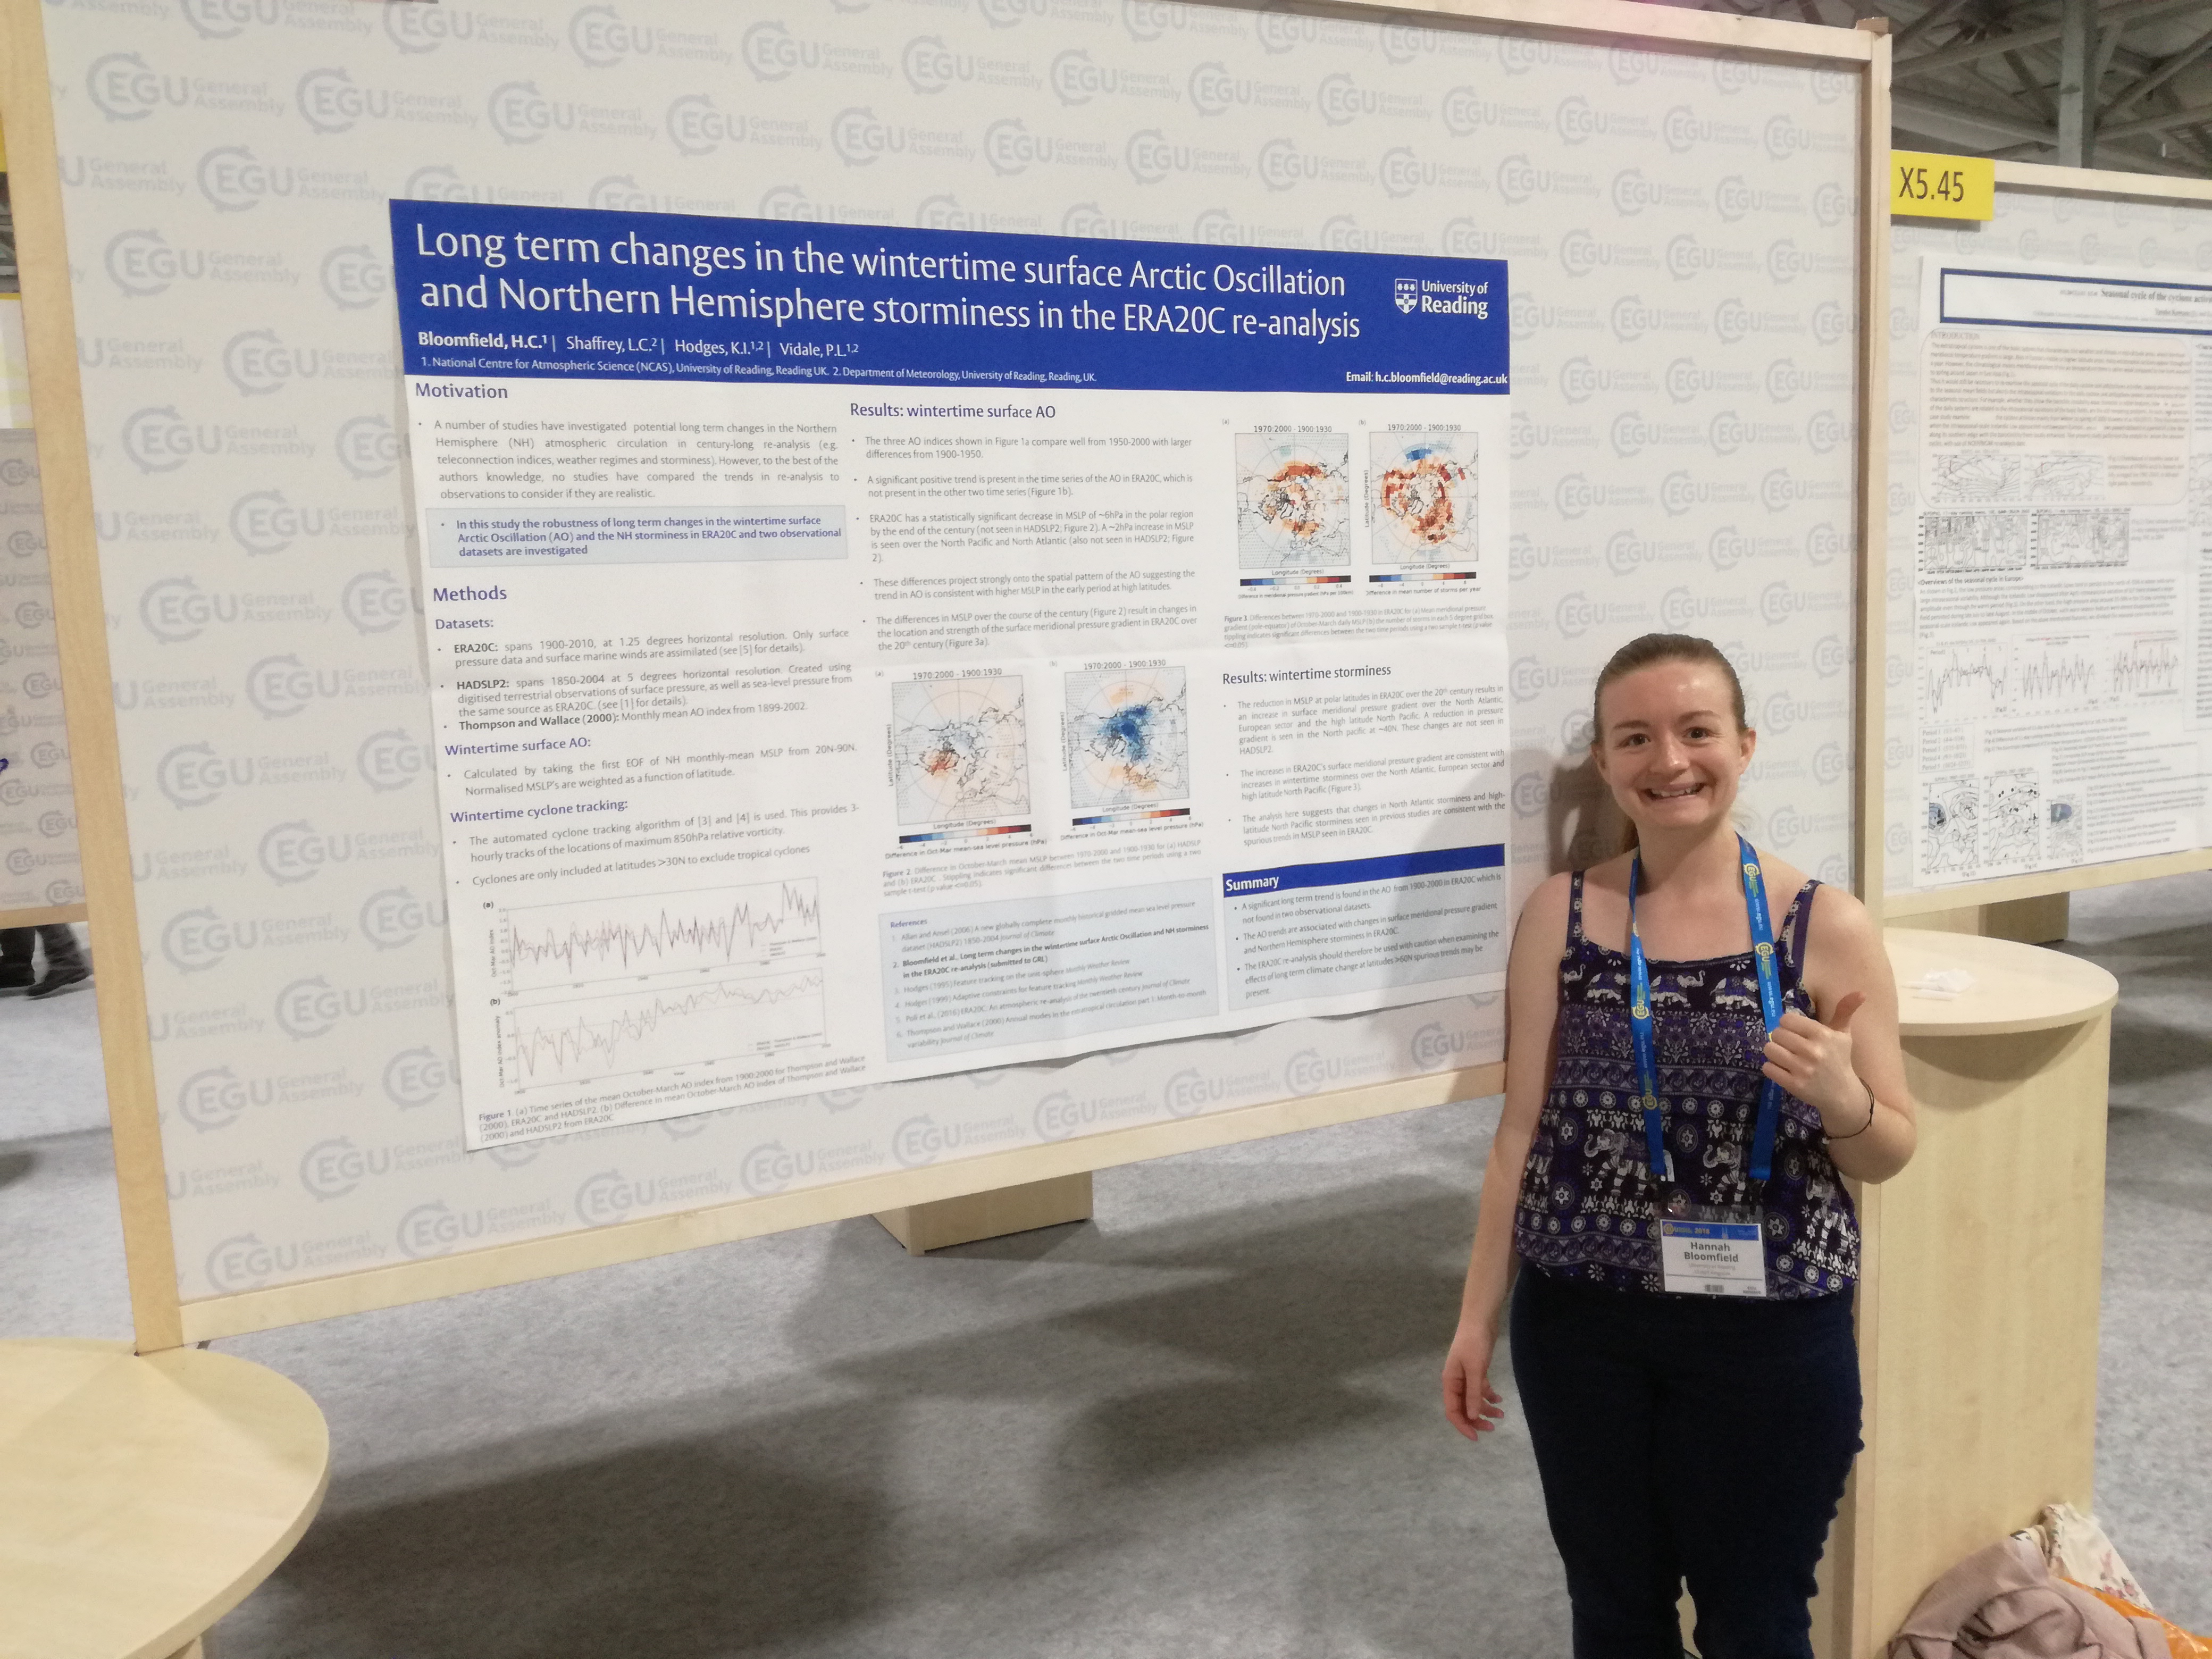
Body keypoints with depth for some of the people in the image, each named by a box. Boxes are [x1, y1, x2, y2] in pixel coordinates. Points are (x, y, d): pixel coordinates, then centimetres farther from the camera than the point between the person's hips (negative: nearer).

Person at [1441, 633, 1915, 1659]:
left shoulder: (1827, 928, -7)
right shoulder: (1561, 915, -3)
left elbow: (1889, 1155, 0)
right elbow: (1524, 1131, 1)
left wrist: (1842, 1102, -22)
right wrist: (1479, 1316, 3)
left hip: (1771, 1330, -1)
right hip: (1580, 1319, 2)